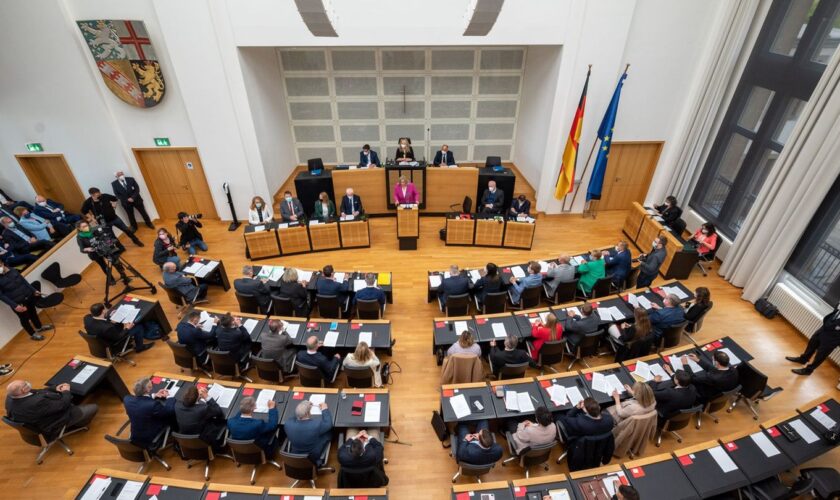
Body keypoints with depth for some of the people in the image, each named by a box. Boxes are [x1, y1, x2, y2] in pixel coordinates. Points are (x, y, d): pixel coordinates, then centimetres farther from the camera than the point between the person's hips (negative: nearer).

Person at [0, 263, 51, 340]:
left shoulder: (13, 271, -4)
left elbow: (24, 281, 9)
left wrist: (34, 290, 9)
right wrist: (14, 305, -23)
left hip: (28, 296, 5)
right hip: (18, 303, -5)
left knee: (33, 312, 24)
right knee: (24, 318, 12)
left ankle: (39, 327, 47)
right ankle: (33, 334, 31)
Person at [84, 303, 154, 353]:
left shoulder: (87, 318, -22)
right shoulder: (107, 327, -43)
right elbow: (118, 337, -25)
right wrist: (127, 329, -11)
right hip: (112, 345, -7)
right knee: (139, 326, 2)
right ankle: (139, 347, 25)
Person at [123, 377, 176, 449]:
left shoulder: (127, 399, -16)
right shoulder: (153, 405, -35)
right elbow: (172, 411, -22)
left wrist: (154, 396, 4)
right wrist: (168, 396, -6)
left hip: (135, 439, 7)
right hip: (152, 441, -7)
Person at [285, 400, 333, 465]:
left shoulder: (288, 424, -26)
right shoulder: (316, 425, -35)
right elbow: (328, 424, -12)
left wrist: (304, 406, 6)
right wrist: (325, 409, 0)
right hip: (314, 458, -3)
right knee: (329, 432, 13)